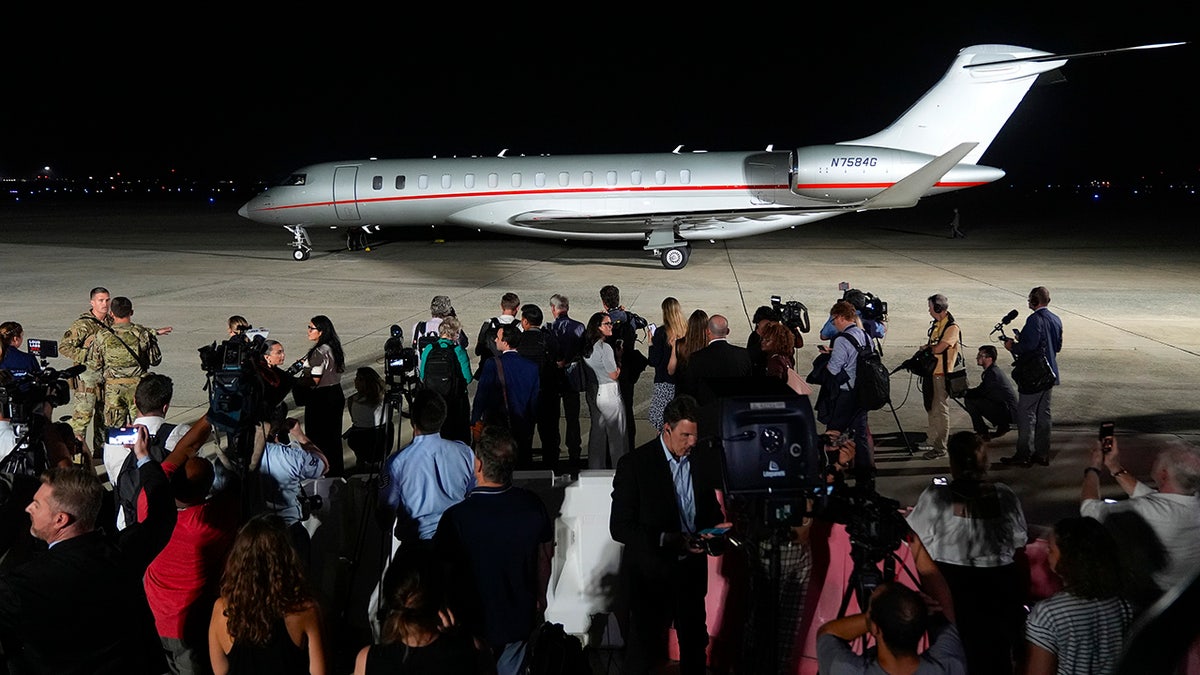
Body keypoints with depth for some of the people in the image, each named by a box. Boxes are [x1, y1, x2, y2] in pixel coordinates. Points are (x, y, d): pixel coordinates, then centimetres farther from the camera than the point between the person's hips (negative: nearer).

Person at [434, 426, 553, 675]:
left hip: (474, 626, -3)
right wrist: (540, 597, 18)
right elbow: (545, 555, -1)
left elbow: (443, 575, -18)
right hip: (520, 622, 3)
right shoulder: (532, 504, -16)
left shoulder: (456, 517, -29)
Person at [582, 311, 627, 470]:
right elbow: (614, 375, -13)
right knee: (617, 433, 4)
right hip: (608, 393, -8)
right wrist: (619, 358, 1)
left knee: (597, 430, 16)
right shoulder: (605, 347, -20)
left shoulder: (587, 346, 4)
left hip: (592, 393, 8)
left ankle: (595, 466, 24)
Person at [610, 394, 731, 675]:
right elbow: (619, 527, -15)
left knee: (695, 644, 16)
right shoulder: (635, 464, -12)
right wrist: (668, 540, -25)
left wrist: (716, 526, -7)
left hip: (692, 570, 4)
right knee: (643, 651, 7)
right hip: (650, 574, -4)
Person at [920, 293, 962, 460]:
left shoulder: (952, 327, -16)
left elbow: (938, 348, -24)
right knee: (931, 408, 18)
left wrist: (926, 347, -6)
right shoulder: (936, 324, 12)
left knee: (941, 410, -4)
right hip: (931, 372, 9)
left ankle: (940, 448, 0)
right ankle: (931, 441, 31)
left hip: (942, 375, -9)